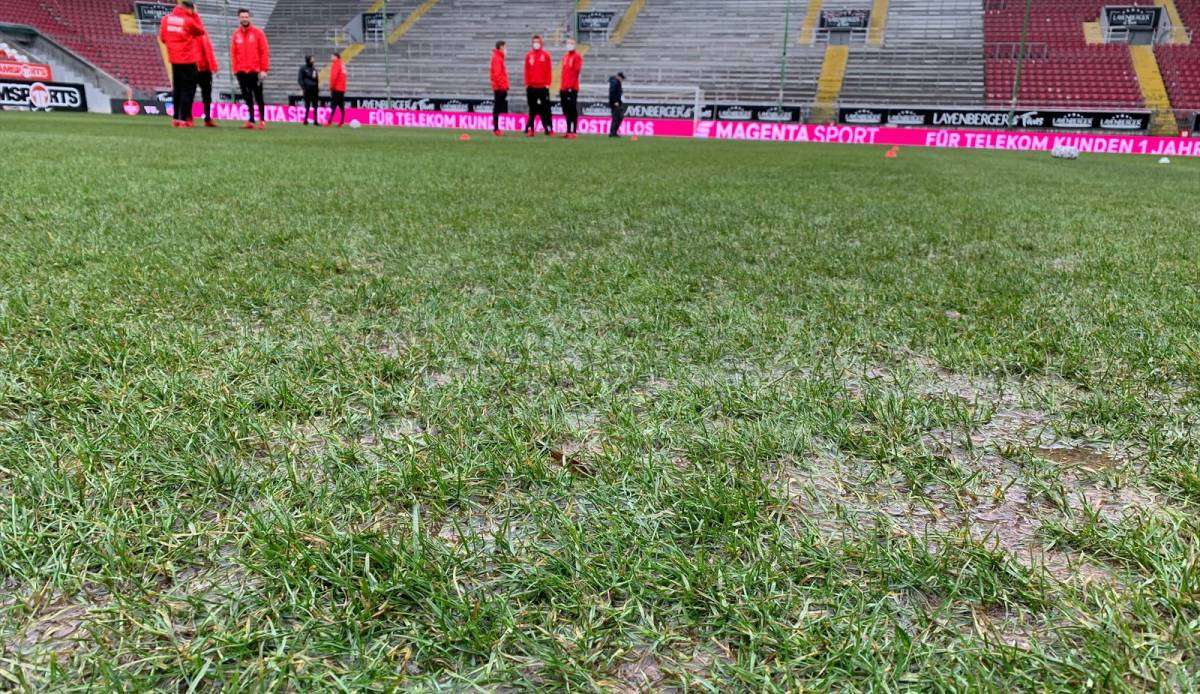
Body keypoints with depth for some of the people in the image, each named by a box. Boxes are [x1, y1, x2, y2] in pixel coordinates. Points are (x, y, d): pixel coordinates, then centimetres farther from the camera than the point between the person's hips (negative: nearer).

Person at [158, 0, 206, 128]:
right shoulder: (189, 20, -12)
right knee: (188, 90, -2)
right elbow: (201, 31, 3)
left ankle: (176, 118, 14)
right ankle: (184, 119, -7)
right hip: (188, 60, -5)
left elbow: (162, 37, 9)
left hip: (174, 60, 5)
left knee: (176, 89, 14)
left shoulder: (166, 19, 3)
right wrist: (194, 15, 6)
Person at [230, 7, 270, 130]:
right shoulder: (236, 34, 10)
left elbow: (265, 51, -2)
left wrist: (264, 69, -8)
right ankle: (251, 120, 4)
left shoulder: (257, 32, 1)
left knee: (258, 97, 1)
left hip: (255, 71, -3)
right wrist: (235, 69, 1)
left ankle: (262, 120, 12)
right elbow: (233, 53, 10)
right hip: (241, 72, 3)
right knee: (247, 97, 2)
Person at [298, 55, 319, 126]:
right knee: (307, 105, -3)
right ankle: (305, 120, 2)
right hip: (307, 90, -5)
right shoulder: (303, 69, -1)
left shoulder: (314, 69, 15)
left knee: (315, 106, 4)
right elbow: (300, 79, -4)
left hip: (314, 89, 5)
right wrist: (303, 88, -13)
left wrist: (318, 87, 14)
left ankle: (315, 121, 7)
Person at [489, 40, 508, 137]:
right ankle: (496, 129, -5)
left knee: (498, 109, 10)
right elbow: (497, 74, -18)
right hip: (500, 88, -9)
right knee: (497, 109, -7)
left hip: (501, 88, 9)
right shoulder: (497, 58, -11)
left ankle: (496, 129, 14)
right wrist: (502, 85, -20)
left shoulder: (499, 58, 18)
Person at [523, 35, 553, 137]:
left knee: (545, 108, -2)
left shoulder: (546, 55, 3)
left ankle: (549, 129, 0)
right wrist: (527, 83, 1)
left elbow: (549, 70, 0)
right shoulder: (529, 55, 9)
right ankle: (529, 129, 8)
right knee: (532, 109, 6)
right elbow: (526, 70, 8)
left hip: (543, 86, -2)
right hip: (531, 87, 2)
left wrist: (547, 84, -6)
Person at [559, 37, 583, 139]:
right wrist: (562, 86, 15)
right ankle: (569, 131, 16)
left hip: (572, 88, -8)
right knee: (566, 111, 10)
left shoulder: (577, 57, -5)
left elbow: (576, 72, -12)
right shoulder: (565, 57, 18)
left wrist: (571, 86, -17)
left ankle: (574, 132, -7)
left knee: (573, 111, -8)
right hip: (564, 88, 8)